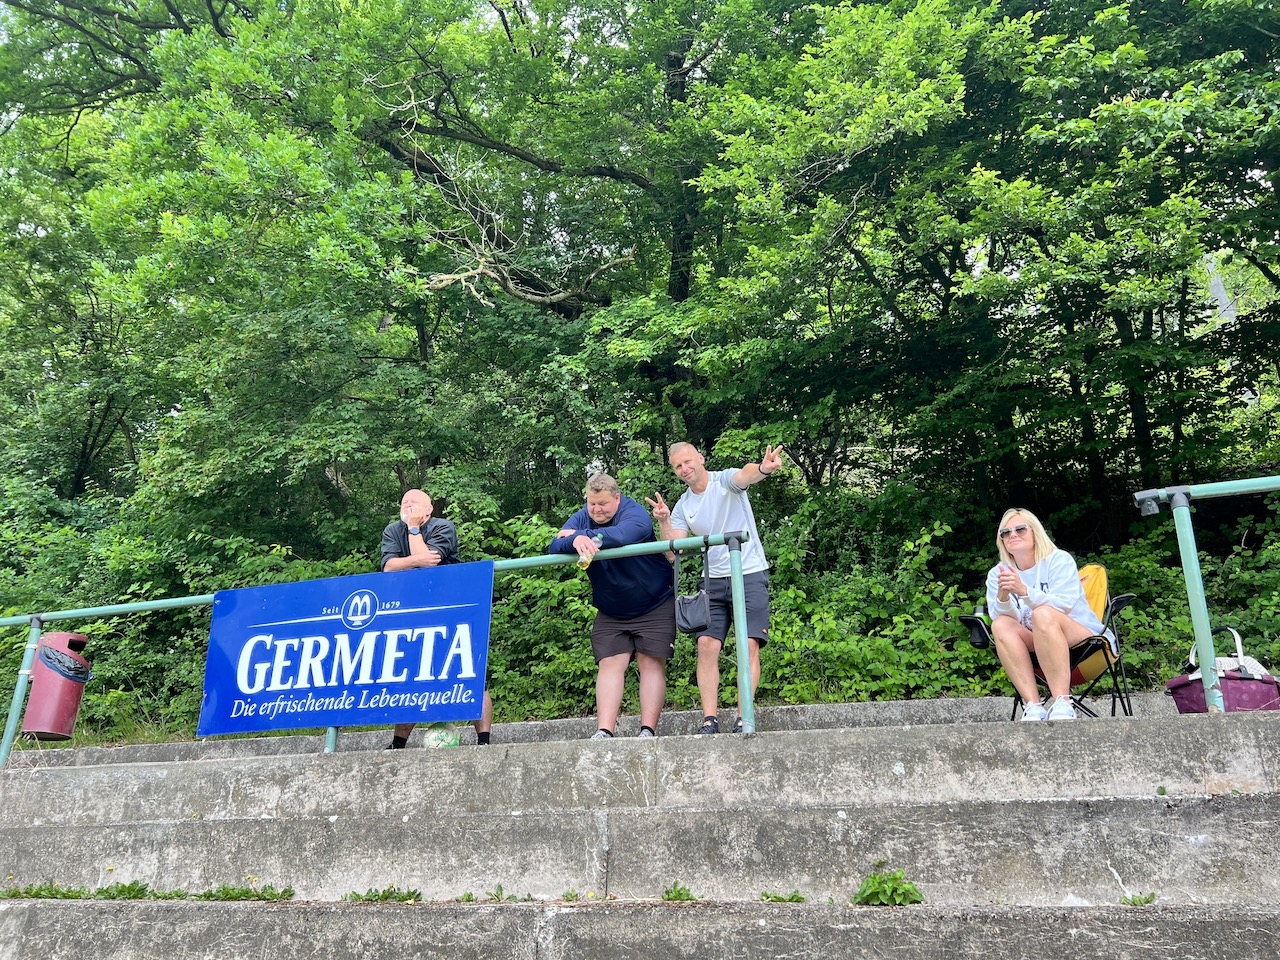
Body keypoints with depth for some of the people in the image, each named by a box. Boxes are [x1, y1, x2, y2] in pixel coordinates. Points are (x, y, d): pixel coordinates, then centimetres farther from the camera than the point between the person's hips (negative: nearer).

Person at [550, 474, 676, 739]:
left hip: (654, 605, -4)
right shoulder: (580, 518, -3)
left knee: (651, 663, -7)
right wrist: (575, 541, -42)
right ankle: (604, 732, -11)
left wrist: (584, 536, -33)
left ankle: (648, 730, -7)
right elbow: (554, 548, -19)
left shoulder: (635, 513, -17)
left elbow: (625, 534, -40)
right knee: (610, 664, -6)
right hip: (610, 612, 4)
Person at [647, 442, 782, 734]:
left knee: (749, 645, -11)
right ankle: (710, 720, -7)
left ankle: (743, 718, -9)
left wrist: (763, 469, -54)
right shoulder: (682, 507, 10)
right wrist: (663, 522, -16)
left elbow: (746, 475, -30)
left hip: (750, 575, -4)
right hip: (713, 581, 5)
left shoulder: (725, 481, -4)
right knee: (707, 645, -8)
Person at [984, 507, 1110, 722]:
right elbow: (1002, 616, -9)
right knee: (1000, 625, -26)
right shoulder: (997, 573, 5)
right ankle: (1033, 706, -36)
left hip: (1083, 640, -3)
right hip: (1036, 649, 3)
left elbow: (1063, 605, -19)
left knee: (1042, 614, -33)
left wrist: (1024, 591, -34)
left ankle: (1062, 703, -39)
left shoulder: (1059, 560, -4)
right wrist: (1002, 596, -31)